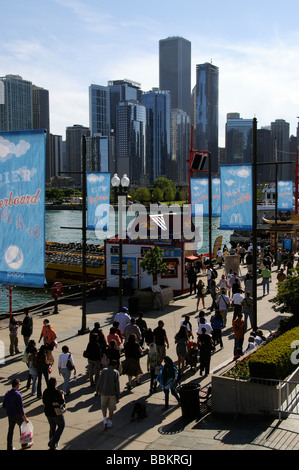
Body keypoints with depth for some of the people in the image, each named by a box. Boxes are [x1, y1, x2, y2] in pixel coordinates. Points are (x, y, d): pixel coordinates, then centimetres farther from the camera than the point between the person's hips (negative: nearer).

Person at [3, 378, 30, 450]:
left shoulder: (7, 393, -1)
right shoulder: (18, 395, -23)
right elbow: (21, 408, -22)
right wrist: (25, 418, -16)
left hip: (10, 416, 6)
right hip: (18, 416, -6)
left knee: (10, 431, 12)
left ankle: (9, 447, 17)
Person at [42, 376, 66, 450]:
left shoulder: (45, 392, -6)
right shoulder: (57, 392, -24)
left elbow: (44, 402, 4)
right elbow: (62, 403, -18)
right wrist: (62, 395, -5)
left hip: (48, 413, 5)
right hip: (57, 413, -5)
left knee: (52, 427, 22)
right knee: (61, 426, 17)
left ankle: (52, 446, 32)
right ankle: (53, 442, 6)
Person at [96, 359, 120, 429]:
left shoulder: (104, 370, -5)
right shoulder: (116, 372, -8)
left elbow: (99, 381, -5)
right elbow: (117, 385, -8)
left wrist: (97, 390, 8)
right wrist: (118, 395, -1)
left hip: (104, 392, 1)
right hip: (112, 393, -1)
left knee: (103, 406, 18)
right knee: (111, 408, 12)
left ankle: (105, 419, 3)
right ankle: (109, 422, 17)